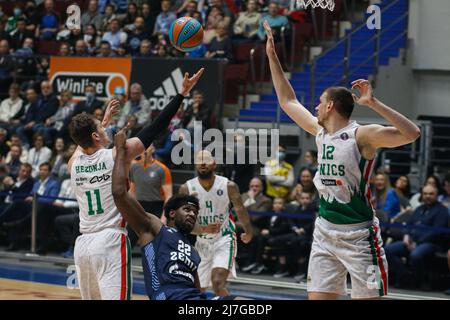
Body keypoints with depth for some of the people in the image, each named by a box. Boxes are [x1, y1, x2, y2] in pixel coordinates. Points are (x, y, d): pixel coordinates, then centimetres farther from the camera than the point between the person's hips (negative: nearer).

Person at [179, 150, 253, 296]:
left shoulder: (229, 186, -13)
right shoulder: (186, 189, -12)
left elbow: (240, 210, 3)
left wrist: (248, 232, 17)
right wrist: (203, 229, -37)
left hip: (223, 240, -3)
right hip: (201, 243, 3)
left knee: (217, 283, -24)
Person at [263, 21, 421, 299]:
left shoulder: (362, 135, -13)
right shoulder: (320, 132, 9)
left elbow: (413, 134, -25)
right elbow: (288, 101, 22)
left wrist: (374, 104, -31)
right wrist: (272, 56, 21)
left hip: (359, 234, -7)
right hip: (325, 231, 7)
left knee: (368, 297, -5)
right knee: (318, 298, 4)